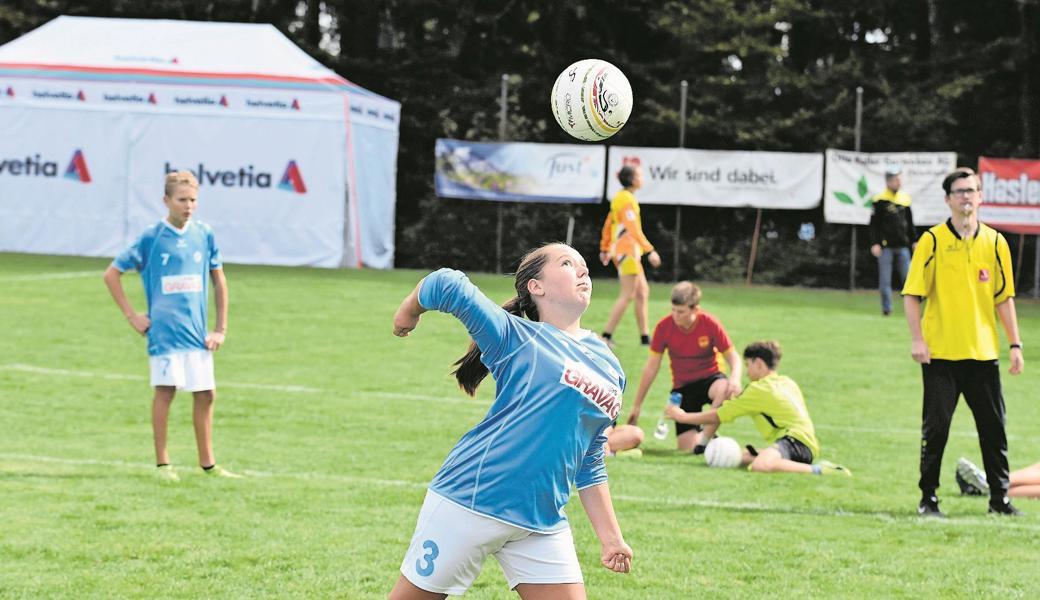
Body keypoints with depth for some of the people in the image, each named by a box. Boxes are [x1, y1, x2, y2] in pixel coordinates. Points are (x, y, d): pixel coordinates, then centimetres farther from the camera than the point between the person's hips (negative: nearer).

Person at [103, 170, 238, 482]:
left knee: (206, 394, 5)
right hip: (163, 329, -4)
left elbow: (219, 280, 14)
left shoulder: (204, 235, 6)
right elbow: (112, 274, 2)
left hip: (196, 332, 4)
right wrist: (132, 316, -2)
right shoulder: (151, 238, -4)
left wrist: (221, 329, 10)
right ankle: (163, 463, 2)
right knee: (165, 390, -7)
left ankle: (207, 463, 16)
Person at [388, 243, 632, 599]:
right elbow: (447, 286, -18)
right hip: (470, 501, -6)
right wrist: (408, 314, 2)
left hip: (543, 525, 6)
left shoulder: (611, 369, 14)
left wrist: (609, 536, 16)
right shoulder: (517, 337, -4)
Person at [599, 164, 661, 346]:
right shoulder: (627, 199, -15)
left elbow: (608, 225, 21)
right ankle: (607, 335, -11)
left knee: (643, 292, 11)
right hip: (627, 250, -10)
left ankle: (644, 336, 13)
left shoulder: (620, 197, 15)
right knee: (627, 295, -10)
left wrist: (605, 249, 26)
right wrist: (649, 251, -24)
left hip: (625, 251, 10)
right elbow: (634, 229, -22)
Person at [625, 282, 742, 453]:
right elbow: (651, 367, -3)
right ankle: (702, 433, 24)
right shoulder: (664, 327, -12)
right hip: (682, 386, 1)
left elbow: (733, 357, -8)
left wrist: (735, 378, -33)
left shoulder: (710, 324, -15)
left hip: (709, 378, -1)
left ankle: (705, 438, -22)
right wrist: (637, 405, 1)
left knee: (725, 389, -40)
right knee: (686, 446, -13)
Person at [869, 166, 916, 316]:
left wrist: (914, 240, 16)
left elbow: (910, 223, 18)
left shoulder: (905, 198, 10)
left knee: (908, 276, 0)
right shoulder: (880, 200, -6)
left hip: (902, 245, 4)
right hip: (885, 245, -4)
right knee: (885, 279, -1)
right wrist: (874, 243, -11)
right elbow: (874, 224, -5)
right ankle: (886, 308, 8)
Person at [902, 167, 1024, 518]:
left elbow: (1003, 296, 10)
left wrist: (1015, 344, 5)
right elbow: (912, 293, -4)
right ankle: (928, 498, 8)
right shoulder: (933, 240, -3)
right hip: (941, 354, -3)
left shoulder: (995, 242, 7)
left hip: (984, 352, 3)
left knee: (994, 428, 6)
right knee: (936, 427, -1)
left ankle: (1000, 498, 15)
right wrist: (917, 339, -12)